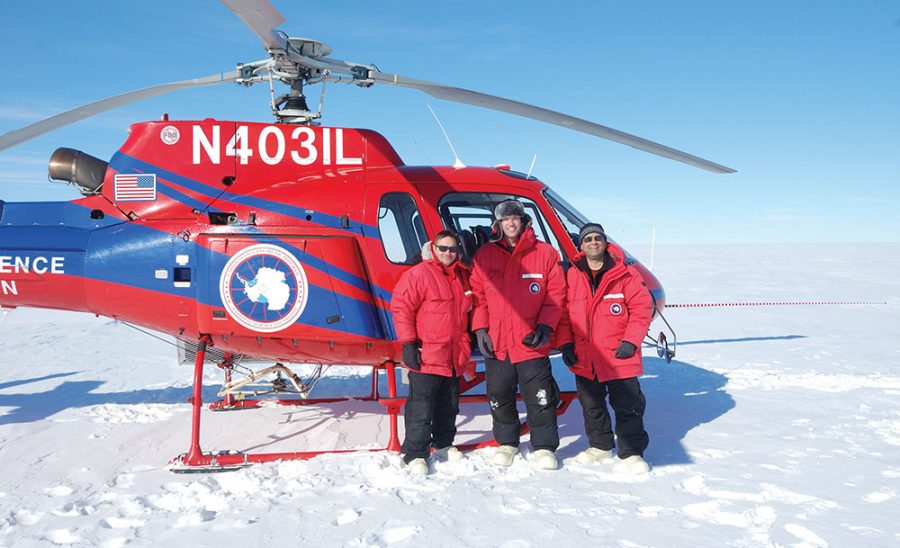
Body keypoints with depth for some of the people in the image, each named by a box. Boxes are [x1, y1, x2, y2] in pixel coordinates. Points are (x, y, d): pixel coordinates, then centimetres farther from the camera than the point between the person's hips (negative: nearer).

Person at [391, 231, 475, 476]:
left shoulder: (463, 276, 12)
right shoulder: (418, 274, -10)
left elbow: (467, 312, 25)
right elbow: (402, 308, -12)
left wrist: (468, 346, 22)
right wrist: (408, 344, -15)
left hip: (455, 359, 7)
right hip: (426, 357, -7)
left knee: (449, 406, 18)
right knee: (421, 408, -3)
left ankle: (443, 444, 35)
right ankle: (415, 454, 7)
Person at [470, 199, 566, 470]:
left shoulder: (545, 254, 1)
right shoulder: (484, 256, 5)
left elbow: (555, 295, 1)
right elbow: (477, 295, 6)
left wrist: (546, 326, -9)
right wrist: (480, 329, -3)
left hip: (531, 343, -2)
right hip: (495, 343, 2)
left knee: (540, 397, 1)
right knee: (500, 397, 13)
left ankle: (544, 447, 17)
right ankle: (506, 443, 31)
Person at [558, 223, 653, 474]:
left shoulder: (625, 275, -6)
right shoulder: (572, 276, 3)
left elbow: (642, 308, -6)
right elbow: (564, 312, 7)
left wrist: (631, 341, -13)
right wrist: (565, 343, 0)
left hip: (620, 358, -3)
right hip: (584, 359, 4)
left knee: (628, 407, 4)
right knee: (592, 407, 17)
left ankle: (631, 452, 18)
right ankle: (600, 446, 34)